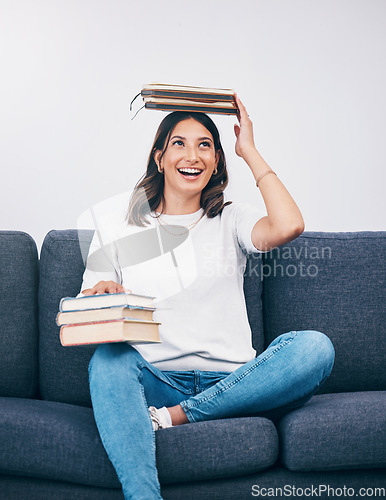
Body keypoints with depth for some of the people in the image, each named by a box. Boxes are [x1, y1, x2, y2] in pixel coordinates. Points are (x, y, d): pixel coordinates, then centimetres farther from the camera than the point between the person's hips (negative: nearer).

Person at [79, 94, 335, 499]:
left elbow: (288, 226, -12)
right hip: (156, 381, 0)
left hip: (230, 381, 1)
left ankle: (175, 417, -23)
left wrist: (250, 151, 0)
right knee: (108, 359, -32)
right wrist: (101, 296, -15)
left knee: (314, 346, -26)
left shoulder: (229, 221, 12)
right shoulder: (120, 227, 14)